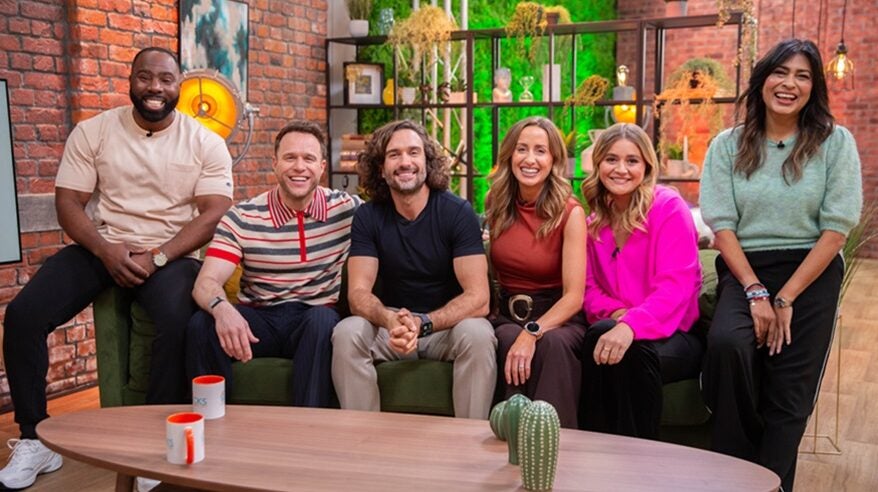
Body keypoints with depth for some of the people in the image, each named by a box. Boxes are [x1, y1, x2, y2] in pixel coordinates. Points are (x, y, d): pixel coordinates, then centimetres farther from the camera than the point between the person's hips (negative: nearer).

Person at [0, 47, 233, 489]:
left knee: (177, 322, -33)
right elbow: (68, 202, 0)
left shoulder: (206, 143, -1)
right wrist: (106, 251, -18)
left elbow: (213, 214, -9)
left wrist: (156, 258, -21)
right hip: (102, 248, 3)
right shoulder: (93, 132, 4)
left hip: (172, 254, -2)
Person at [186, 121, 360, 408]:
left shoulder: (347, 210, -1)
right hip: (258, 318, 1)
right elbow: (206, 282, -12)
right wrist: (221, 308, -38)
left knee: (323, 319, -35)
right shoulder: (240, 218, -4)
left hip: (316, 320, 0)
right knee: (201, 325, -27)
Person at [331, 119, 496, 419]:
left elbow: (478, 298, -17)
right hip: (390, 326, 2)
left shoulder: (457, 212, -11)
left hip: (448, 325, -1)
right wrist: (390, 320, -34)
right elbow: (358, 293, -11)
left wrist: (422, 324, -34)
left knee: (478, 335, -33)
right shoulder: (368, 217, -3)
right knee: (346, 333, -27)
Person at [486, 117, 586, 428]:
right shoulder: (497, 207, 5)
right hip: (508, 317, 2)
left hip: (559, 319, -2)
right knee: (509, 341, -34)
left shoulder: (570, 212, -8)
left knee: (551, 343, -38)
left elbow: (574, 296, -14)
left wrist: (533, 332, -32)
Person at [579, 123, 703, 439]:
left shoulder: (669, 207, -7)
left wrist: (630, 325, -34)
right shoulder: (594, 222, 11)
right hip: (615, 329, 4)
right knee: (600, 334, -32)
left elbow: (675, 285, -17)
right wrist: (615, 312, -13)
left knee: (635, 351, -36)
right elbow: (589, 288, 11)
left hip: (674, 335, -3)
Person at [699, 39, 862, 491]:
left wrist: (785, 299, -11)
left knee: (789, 392, -10)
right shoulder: (729, 145, 7)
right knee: (727, 343, -27)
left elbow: (835, 230, -4)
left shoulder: (835, 142, 3)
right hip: (744, 269, 0)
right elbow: (722, 226, 0)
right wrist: (756, 292, -12)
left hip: (811, 273, 0)